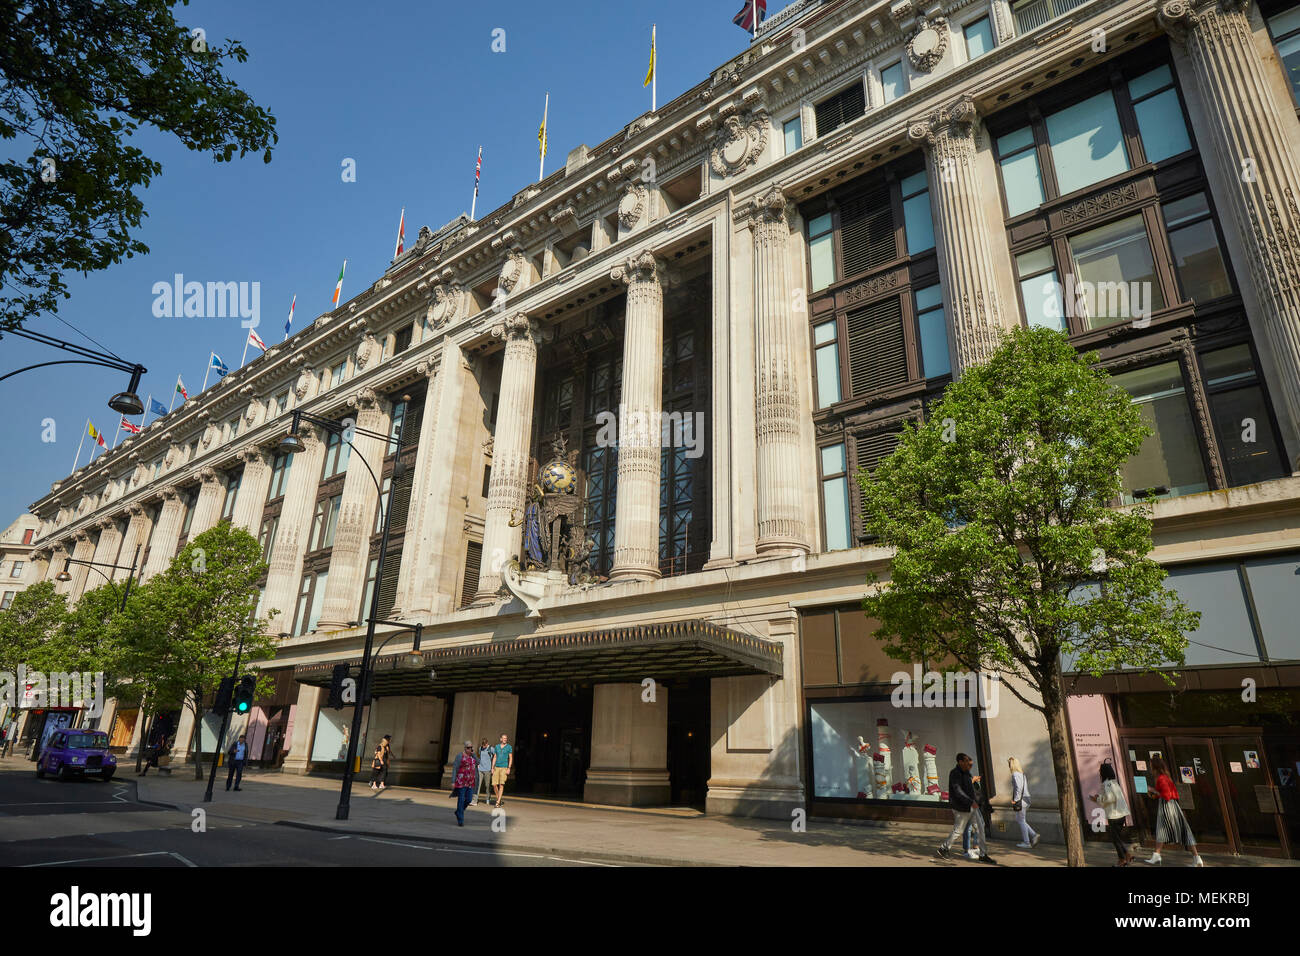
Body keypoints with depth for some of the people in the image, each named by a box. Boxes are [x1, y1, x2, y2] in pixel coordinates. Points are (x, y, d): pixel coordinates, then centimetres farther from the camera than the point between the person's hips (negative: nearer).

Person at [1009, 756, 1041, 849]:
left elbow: (1019, 787, -24)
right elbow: (1027, 785, 17)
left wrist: (1015, 799, -17)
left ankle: (1027, 843, 9)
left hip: (1020, 800, -9)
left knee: (1021, 821, 2)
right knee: (1018, 819, 17)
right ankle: (1034, 835, 11)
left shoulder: (1015, 774, -16)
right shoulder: (1022, 772, 12)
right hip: (1025, 798, 9)